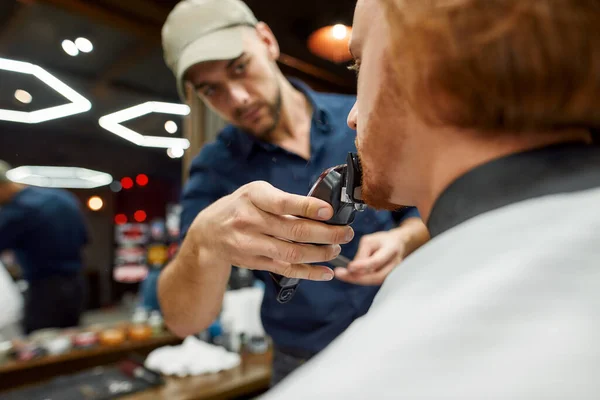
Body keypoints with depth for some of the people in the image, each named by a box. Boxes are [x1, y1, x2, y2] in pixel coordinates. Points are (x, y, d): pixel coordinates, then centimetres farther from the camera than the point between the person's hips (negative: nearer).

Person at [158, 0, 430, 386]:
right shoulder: (215, 169, -12)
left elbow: (423, 211, 1)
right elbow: (184, 320, -21)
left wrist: (402, 240, -22)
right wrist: (207, 241, -42)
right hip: (305, 366, 0)